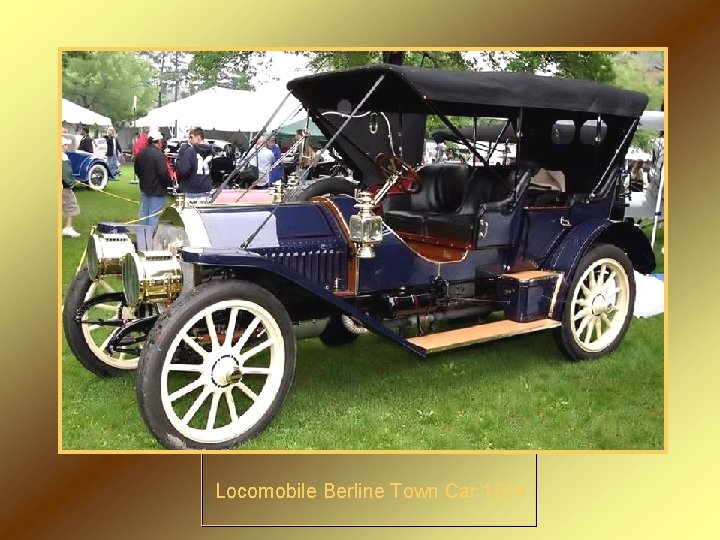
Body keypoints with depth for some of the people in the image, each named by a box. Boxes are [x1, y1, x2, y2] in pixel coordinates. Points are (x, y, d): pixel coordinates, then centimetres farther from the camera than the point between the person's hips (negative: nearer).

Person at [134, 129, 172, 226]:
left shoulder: (141, 153, 4)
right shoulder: (158, 154, -21)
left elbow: (137, 170, 12)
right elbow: (163, 172, -24)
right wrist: (167, 183, -8)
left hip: (144, 188, 8)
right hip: (157, 190, -8)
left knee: (144, 213, 18)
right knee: (154, 215, -1)